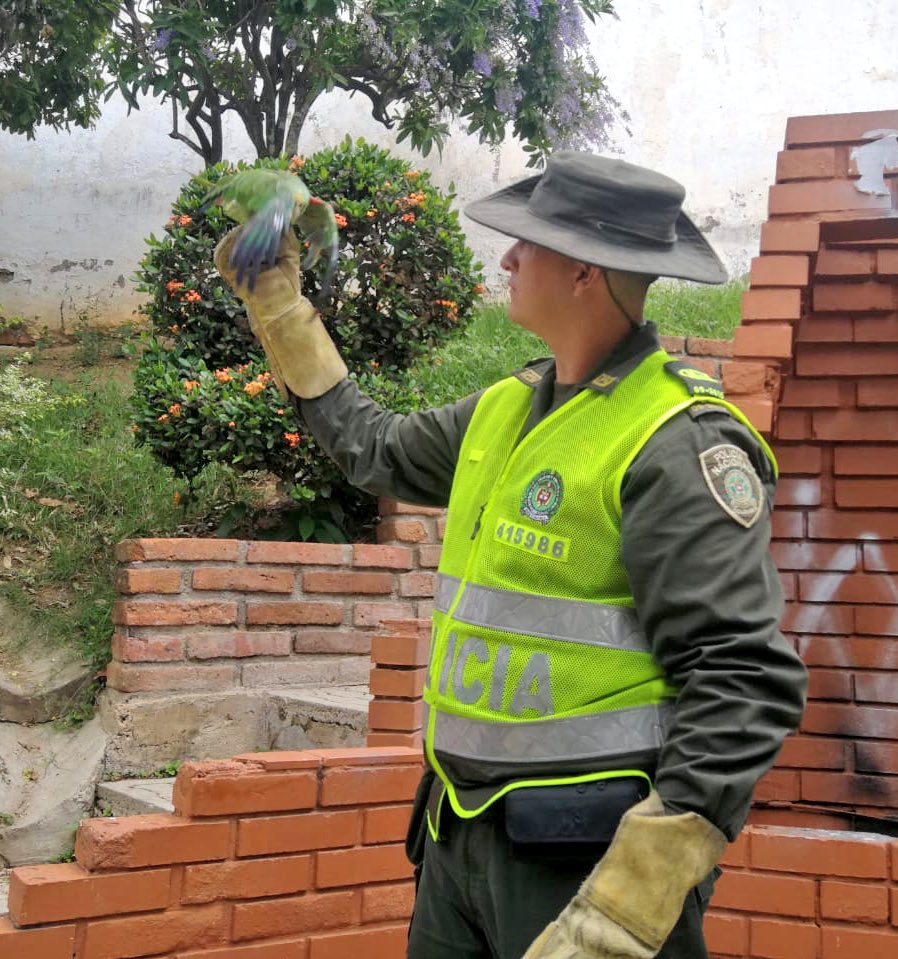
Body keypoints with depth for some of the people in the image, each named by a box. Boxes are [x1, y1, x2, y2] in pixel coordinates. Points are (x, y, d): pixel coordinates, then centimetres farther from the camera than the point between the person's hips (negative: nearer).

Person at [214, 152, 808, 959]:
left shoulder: (676, 444, -18)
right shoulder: (507, 408, 8)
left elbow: (743, 683, -22)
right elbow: (378, 453, 26)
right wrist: (280, 309, 26)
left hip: (589, 851, -8)